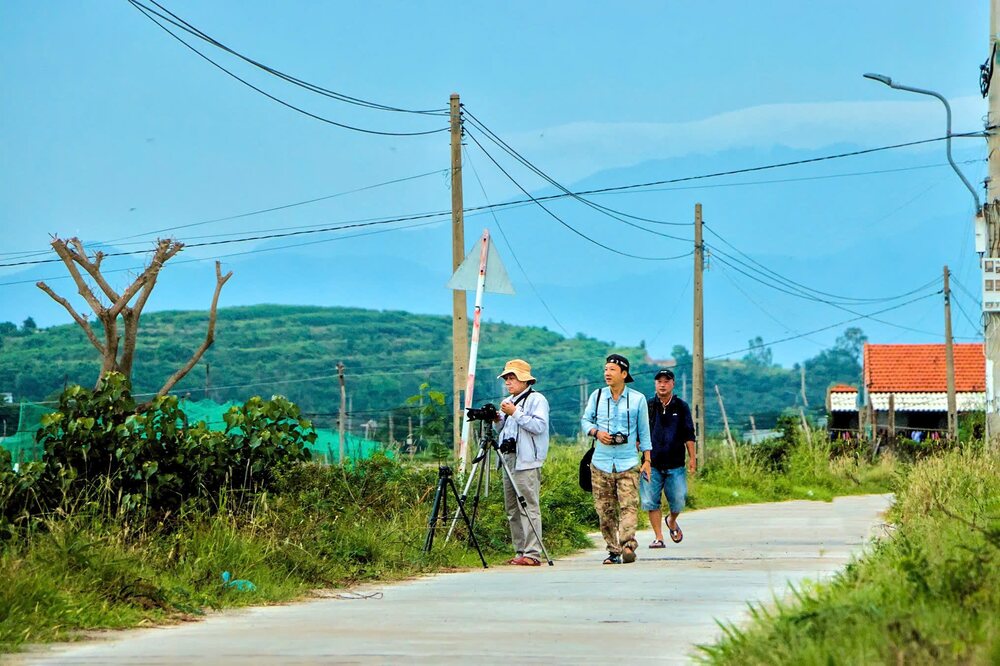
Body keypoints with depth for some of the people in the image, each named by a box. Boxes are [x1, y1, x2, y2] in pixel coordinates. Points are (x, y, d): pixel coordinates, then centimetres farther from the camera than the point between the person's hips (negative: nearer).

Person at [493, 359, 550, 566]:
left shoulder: (536, 400, -3)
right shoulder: (507, 402, 22)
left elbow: (539, 426, -16)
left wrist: (516, 413, -16)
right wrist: (497, 421, 6)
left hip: (527, 461, -9)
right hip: (508, 459, 9)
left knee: (529, 508, -12)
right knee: (512, 510, 8)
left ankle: (532, 554, -15)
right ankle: (520, 551, 11)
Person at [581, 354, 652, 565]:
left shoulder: (637, 399, 5)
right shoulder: (597, 396, 8)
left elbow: (643, 431, 9)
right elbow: (585, 420, 13)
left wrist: (647, 460, 6)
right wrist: (596, 432, -10)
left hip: (628, 462, -2)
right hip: (601, 462, 2)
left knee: (629, 506, -17)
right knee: (605, 510, 2)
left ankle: (628, 545, -28)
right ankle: (613, 550, 8)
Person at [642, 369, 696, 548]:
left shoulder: (681, 407, 6)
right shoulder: (647, 406, 5)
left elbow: (689, 435, 9)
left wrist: (692, 457, 3)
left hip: (675, 465, 0)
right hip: (652, 464, 0)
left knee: (678, 502, 1)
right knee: (651, 502, -4)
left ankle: (672, 522, 32)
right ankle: (658, 538, 4)